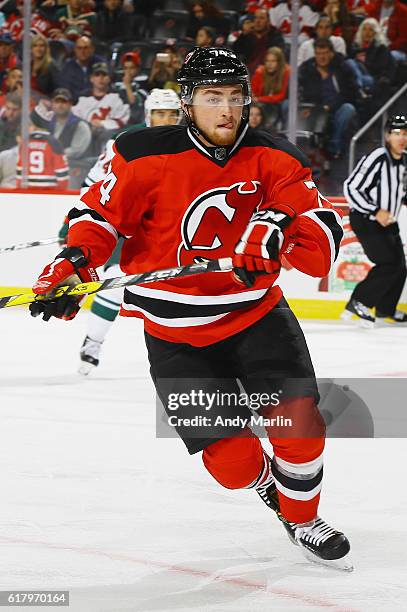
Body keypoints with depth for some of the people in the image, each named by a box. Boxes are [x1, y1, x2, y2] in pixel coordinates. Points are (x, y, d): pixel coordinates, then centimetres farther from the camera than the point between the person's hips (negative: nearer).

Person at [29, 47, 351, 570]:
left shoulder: (274, 160, -6)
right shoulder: (145, 156, -13)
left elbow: (322, 233, -13)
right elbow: (100, 213, -5)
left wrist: (276, 226, -33)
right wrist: (71, 265, -21)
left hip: (256, 311, 2)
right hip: (177, 335, -2)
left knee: (298, 419, -12)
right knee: (230, 459, -7)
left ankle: (304, 521, 18)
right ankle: (268, 486, 32)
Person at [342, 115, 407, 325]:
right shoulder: (376, 159, -21)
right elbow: (351, 188, -22)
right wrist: (375, 212, -24)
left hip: (388, 221, 8)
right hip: (365, 221, -8)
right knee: (390, 264, -18)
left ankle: (386, 309, 31)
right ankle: (358, 302, -9)